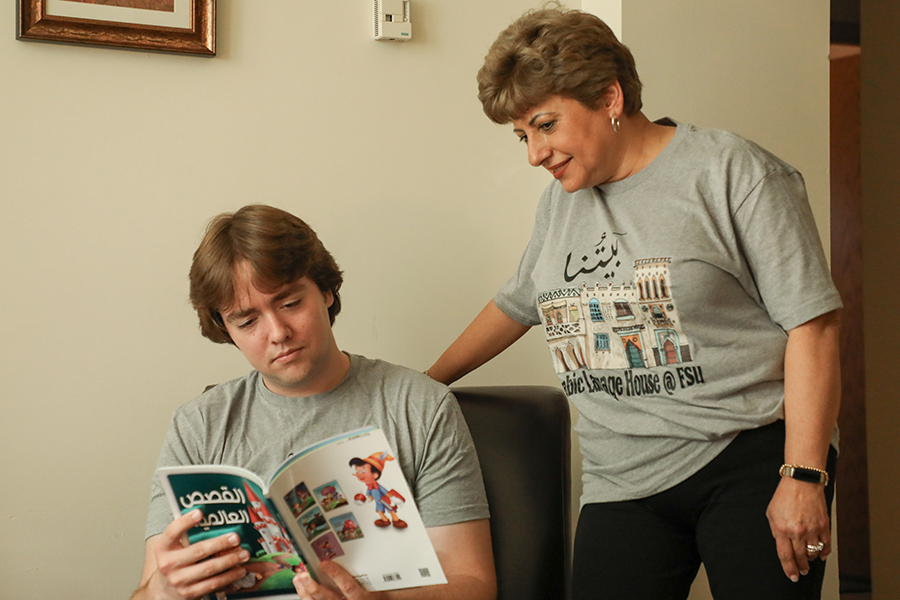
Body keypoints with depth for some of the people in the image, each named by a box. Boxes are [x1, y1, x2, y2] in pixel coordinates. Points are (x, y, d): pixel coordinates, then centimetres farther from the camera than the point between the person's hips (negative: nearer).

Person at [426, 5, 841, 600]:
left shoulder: (736, 174, -6)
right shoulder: (562, 199, 14)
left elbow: (811, 323, -9)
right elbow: (517, 303, 29)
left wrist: (804, 478, -14)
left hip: (753, 461, -4)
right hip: (625, 485, 5)